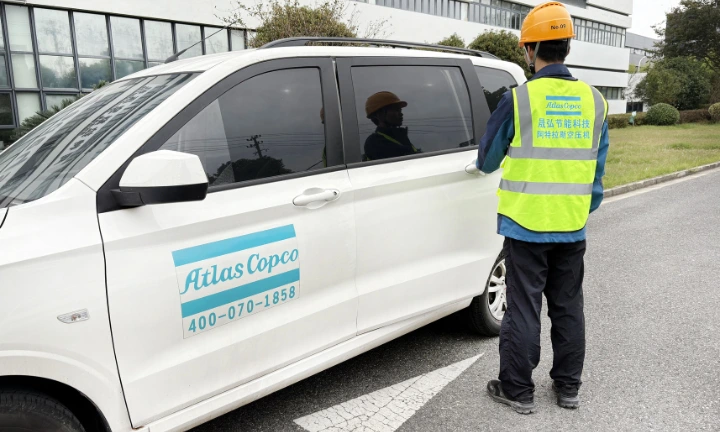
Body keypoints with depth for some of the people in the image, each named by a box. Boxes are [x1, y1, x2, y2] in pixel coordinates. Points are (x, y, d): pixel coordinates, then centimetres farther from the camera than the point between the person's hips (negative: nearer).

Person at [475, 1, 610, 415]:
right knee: (568, 307, 16)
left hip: (526, 225, -4)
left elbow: (487, 160, -1)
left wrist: (490, 164, 23)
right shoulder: (593, 100, 3)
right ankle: (569, 387, 29)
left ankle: (518, 390, 18)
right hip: (572, 226, 5)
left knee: (524, 308, 5)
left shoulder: (519, 99, -11)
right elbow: (598, 167, 10)